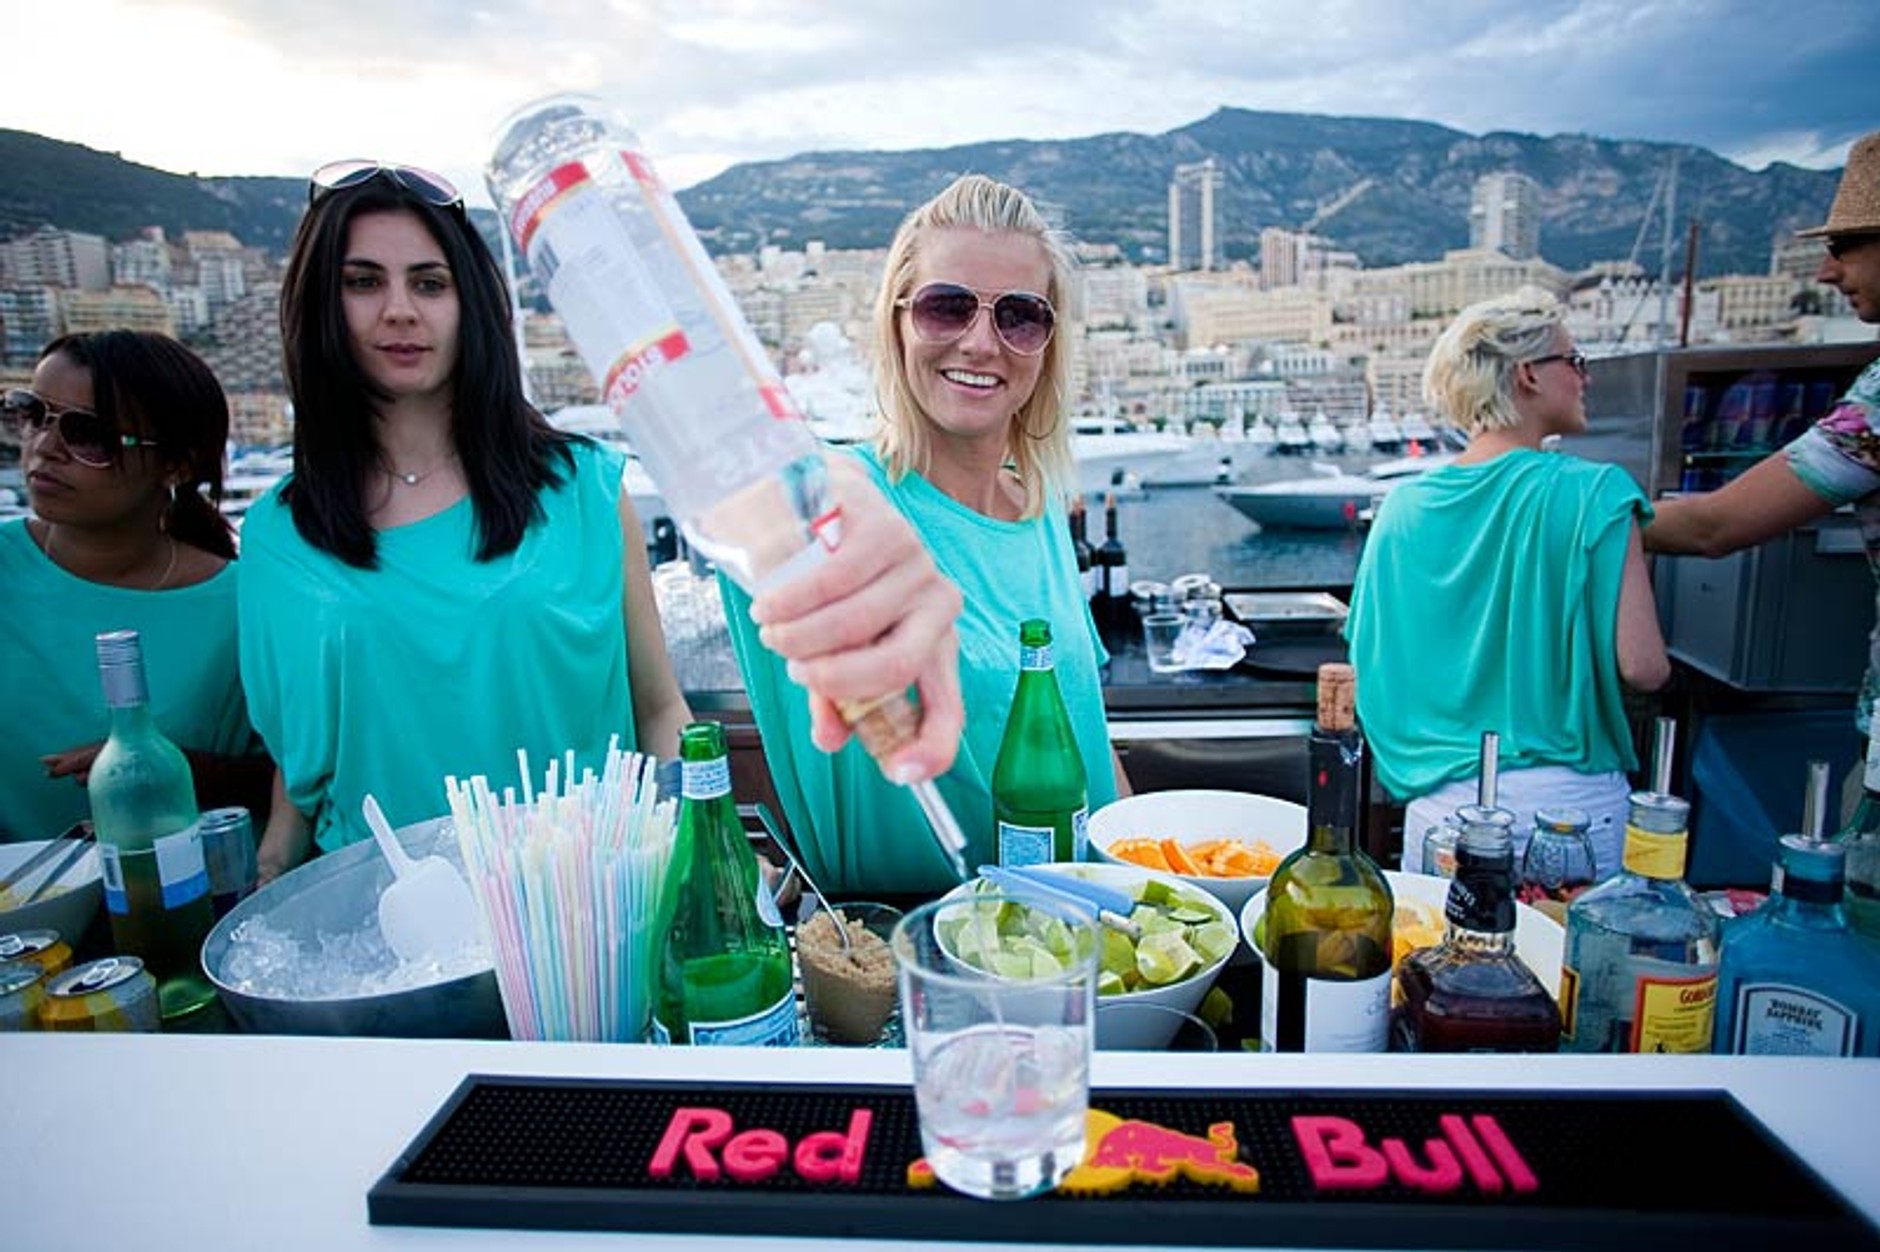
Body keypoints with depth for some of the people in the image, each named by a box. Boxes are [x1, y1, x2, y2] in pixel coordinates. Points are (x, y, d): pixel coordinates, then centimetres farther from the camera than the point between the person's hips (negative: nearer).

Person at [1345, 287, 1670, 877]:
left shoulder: (1403, 504, 2)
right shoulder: (1593, 493, -10)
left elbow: (1369, 661, 8)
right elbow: (1642, 667, -14)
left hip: (1438, 802, 3)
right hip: (1567, 804, -3)